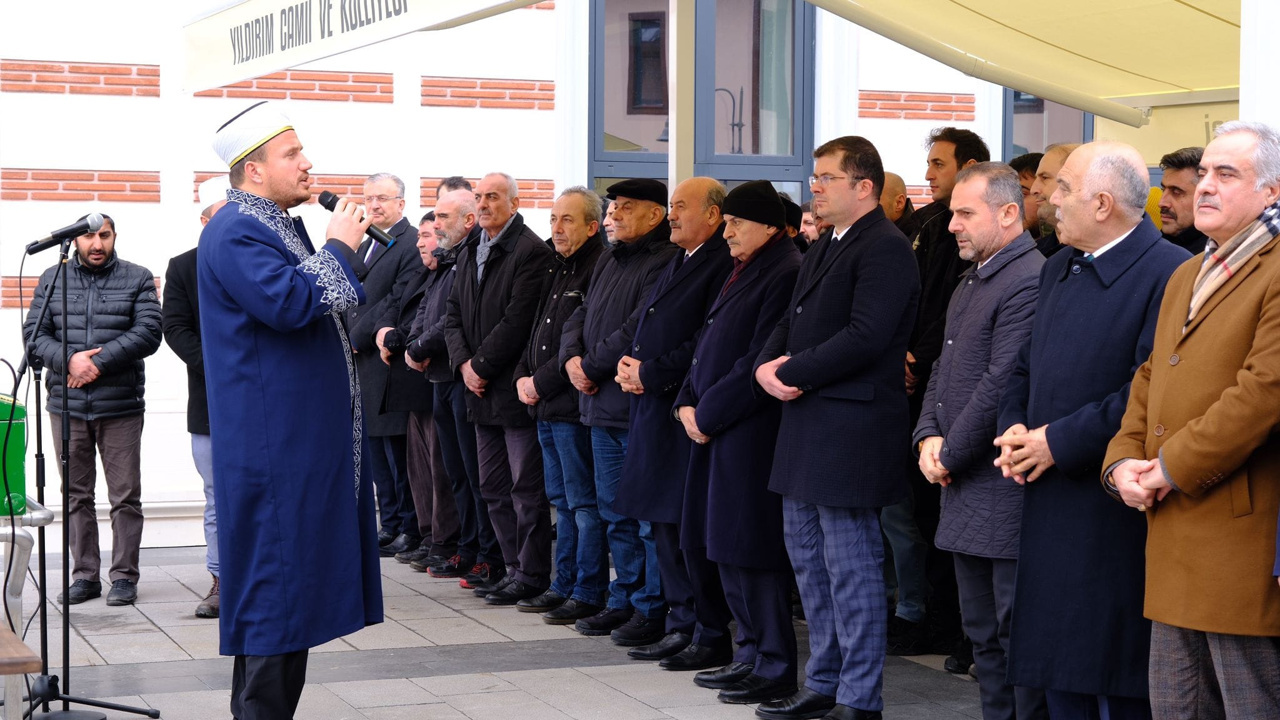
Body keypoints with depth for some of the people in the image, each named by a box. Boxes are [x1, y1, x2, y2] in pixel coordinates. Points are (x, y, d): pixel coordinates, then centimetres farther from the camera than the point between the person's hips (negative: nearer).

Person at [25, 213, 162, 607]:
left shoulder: (137, 279, 3)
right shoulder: (53, 279, 9)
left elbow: (148, 333, -7)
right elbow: (34, 331, 3)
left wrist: (99, 362, -14)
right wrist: (70, 360, -14)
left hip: (120, 406, -2)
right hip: (67, 404, 2)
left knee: (125, 496, 1)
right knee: (76, 495, 7)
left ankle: (124, 576, 9)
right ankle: (84, 576, 14)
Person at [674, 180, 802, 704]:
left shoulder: (785, 275, -15)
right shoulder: (741, 273, 17)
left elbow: (759, 362, -19)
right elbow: (708, 345, 19)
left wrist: (708, 412, -14)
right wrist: (688, 403, 6)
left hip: (752, 434, -10)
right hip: (714, 428, 10)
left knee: (751, 549, -6)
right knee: (727, 548, 14)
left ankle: (775, 669, 2)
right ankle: (751, 654, 24)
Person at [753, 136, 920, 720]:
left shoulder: (884, 250, -13)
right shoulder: (822, 251, 20)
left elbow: (865, 336, -23)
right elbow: (792, 322, 20)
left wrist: (792, 373, -16)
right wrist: (767, 366, -1)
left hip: (852, 425, -10)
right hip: (807, 424, 10)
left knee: (851, 567, -5)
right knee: (807, 556, 16)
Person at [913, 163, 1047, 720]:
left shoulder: (1029, 281, -16)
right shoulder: (970, 283, 17)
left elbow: (1001, 385, -20)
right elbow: (945, 368, 20)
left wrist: (950, 455, -12)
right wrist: (928, 437, 4)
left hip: (1004, 488, -10)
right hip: (964, 488, 10)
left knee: (1018, 633, -4)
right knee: (982, 631, 15)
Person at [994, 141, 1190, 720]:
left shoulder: (1168, 274, -14)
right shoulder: (1057, 270, 16)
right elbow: (1026, 368, 22)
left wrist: (1058, 442, -17)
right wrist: (1013, 428, 2)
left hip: (1116, 518, -8)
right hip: (1051, 515, 8)